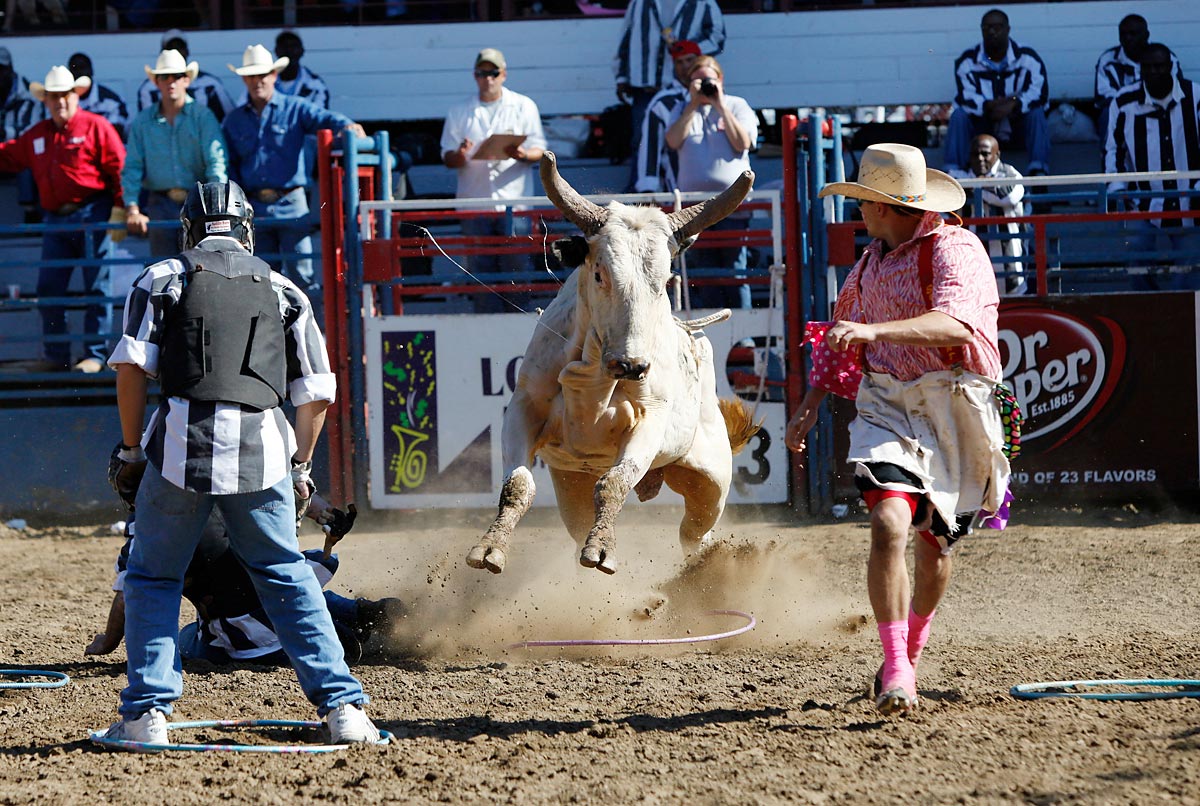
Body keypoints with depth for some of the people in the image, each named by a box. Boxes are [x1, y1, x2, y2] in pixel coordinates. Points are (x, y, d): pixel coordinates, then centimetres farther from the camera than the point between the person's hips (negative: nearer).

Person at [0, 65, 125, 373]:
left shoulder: (96, 128, -3)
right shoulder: (36, 136, 16)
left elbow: (120, 170, -7)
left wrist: (119, 209, -13)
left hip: (92, 216, -6)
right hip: (56, 220, 6)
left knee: (96, 287, -4)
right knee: (48, 288, 5)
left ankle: (95, 355, -1)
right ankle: (55, 357, 12)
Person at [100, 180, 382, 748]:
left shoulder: (161, 278, 14)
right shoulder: (282, 290, 19)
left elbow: (131, 366, 1)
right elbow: (317, 393, 13)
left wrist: (130, 451, 8)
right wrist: (301, 467, 23)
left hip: (182, 441, -2)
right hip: (263, 446, 2)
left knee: (152, 578, 14)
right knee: (286, 575, 15)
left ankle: (147, 713, 5)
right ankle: (342, 706, 6)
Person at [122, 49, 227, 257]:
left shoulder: (203, 117, 3)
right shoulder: (142, 122, 10)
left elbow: (215, 161, -7)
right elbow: (132, 168, 6)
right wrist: (132, 209, -7)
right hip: (160, 206, 2)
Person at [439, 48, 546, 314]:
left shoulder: (523, 106, 11)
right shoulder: (459, 112, 15)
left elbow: (539, 151, 7)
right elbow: (447, 158, 11)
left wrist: (522, 154, -16)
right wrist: (459, 156, -13)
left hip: (513, 200, -1)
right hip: (474, 201, 1)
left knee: (516, 266, -5)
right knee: (481, 268, -2)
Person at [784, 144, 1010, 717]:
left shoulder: (954, 249, -12)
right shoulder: (873, 260, 11)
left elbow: (954, 325, -31)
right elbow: (842, 335, 25)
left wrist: (873, 330, -41)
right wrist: (811, 404, 18)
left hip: (954, 410, -3)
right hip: (887, 406, 4)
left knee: (935, 542, 12)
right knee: (889, 523, -21)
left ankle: (910, 652, 38)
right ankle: (895, 669, -21)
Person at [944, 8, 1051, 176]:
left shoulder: (1027, 58, -9)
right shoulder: (968, 61, -7)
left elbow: (1039, 93, -20)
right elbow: (966, 97, -18)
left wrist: (1013, 104, -36)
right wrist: (989, 106, -37)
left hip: (1017, 122, -1)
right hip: (982, 123, 1)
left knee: (1036, 112, -29)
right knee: (959, 115, -26)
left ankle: (1038, 173, -39)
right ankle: (951, 174, -33)